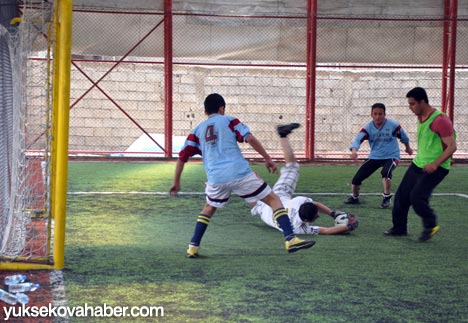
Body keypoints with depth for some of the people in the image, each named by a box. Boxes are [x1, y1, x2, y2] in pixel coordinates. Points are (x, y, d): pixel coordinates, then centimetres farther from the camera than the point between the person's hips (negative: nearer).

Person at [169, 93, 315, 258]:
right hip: (240, 173, -3)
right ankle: (290, 239, -8)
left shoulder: (197, 131, 20)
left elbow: (182, 157, 18)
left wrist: (176, 182, 27)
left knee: (209, 208, 30)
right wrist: (267, 158, 3)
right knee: (273, 199, 7)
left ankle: (193, 247, 20)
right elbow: (249, 138, -2)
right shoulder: (229, 120, 12)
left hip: (216, 179, 3)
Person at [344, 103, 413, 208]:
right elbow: (358, 139, -24)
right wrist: (354, 150, -47)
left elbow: (403, 136, 7)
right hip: (374, 157, 3)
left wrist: (408, 148, 24)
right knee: (356, 179, -3)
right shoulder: (368, 128, -11)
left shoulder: (393, 125, -13)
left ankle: (387, 198, -14)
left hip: (391, 156, -3)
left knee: (386, 172, -37)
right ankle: (354, 197, 29)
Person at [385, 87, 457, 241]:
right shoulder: (421, 117, 7)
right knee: (402, 195, 7)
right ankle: (399, 227, 23)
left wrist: (435, 164, -30)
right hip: (418, 163, 9)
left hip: (435, 168, -9)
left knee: (417, 196, -20)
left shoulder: (440, 120, -21)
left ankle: (431, 225, 3)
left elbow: (452, 146, -22)